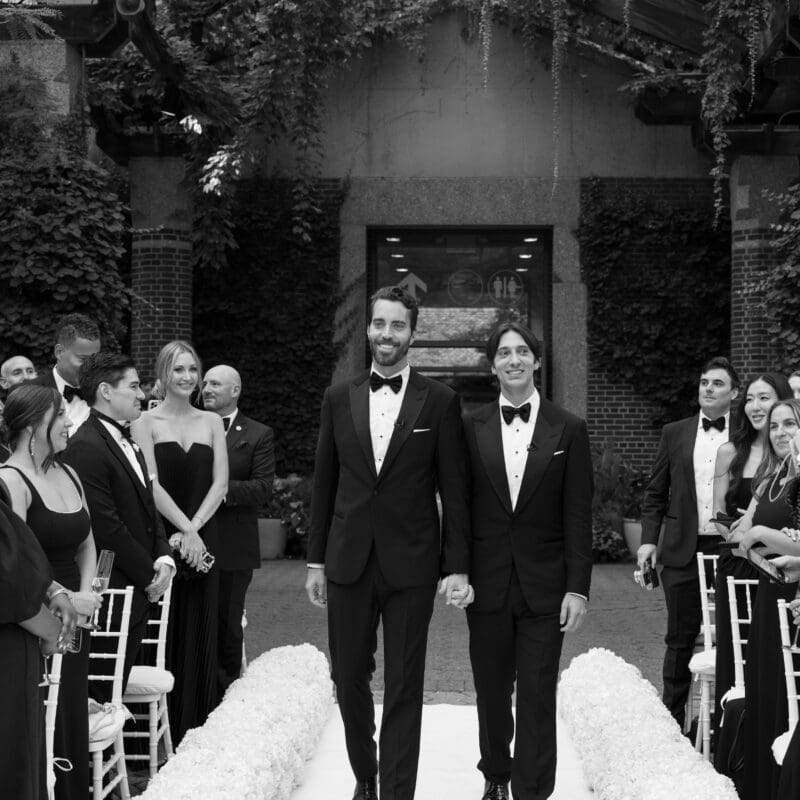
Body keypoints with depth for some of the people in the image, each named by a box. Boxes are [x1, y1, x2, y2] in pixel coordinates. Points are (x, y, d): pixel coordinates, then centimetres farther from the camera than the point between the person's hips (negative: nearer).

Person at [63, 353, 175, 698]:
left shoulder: (128, 442, 16)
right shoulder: (85, 447, -16)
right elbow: (106, 527, -18)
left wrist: (164, 558, 2)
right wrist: (148, 576, -10)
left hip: (138, 591, 9)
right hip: (108, 594, -9)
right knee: (101, 694, -4)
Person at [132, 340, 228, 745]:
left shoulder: (211, 422, 11)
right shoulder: (145, 422, 1)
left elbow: (220, 484, 3)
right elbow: (152, 484, -8)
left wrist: (194, 529, -10)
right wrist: (186, 529, -15)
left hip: (202, 539, 3)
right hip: (159, 538, -3)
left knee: (201, 634, 4)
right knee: (163, 634, -2)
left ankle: (197, 731, 12)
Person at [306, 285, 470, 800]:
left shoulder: (439, 401, -1)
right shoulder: (339, 399, 7)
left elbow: (454, 488, -1)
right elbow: (324, 484, 9)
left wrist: (457, 565, -6)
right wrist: (316, 560, 8)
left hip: (410, 565, -3)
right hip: (349, 562, 3)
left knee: (404, 687, 3)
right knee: (349, 679, 11)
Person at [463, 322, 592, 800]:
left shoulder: (568, 430, 1)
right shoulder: (472, 428, 4)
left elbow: (578, 516, -1)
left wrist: (578, 588, -6)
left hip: (544, 586, -2)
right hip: (487, 582, 2)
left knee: (537, 698, -1)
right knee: (491, 693, 12)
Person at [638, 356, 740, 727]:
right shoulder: (675, 433, 9)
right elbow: (655, 492, 11)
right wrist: (648, 539, 1)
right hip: (683, 552, 2)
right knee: (680, 639, 7)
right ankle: (672, 718, 16)